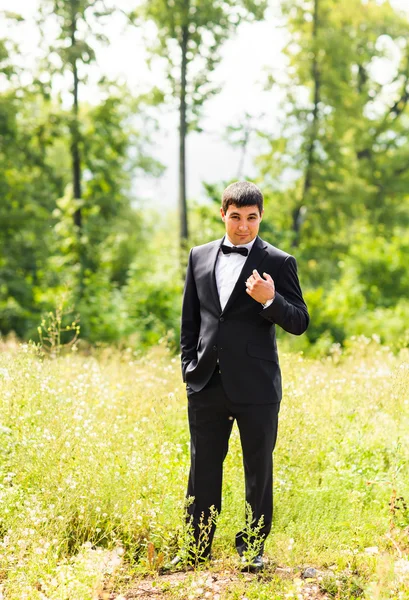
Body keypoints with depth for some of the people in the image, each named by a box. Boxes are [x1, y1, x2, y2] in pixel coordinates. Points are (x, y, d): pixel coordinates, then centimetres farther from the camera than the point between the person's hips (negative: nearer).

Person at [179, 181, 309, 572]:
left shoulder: (278, 263, -1)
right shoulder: (200, 257, 10)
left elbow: (299, 323, -4)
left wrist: (270, 300, -22)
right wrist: (189, 365, 7)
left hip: (256, 386, -3)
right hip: (206, 383, 3)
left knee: (258, 468, 5)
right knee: (203, 467, 10)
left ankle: (253, 546, 17)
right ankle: (197, 547, 20)